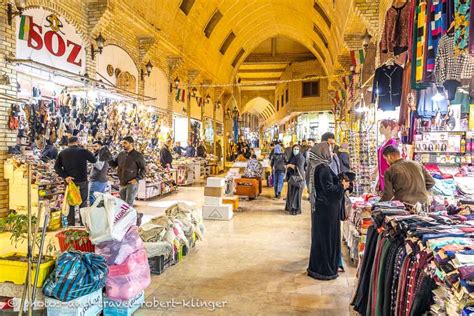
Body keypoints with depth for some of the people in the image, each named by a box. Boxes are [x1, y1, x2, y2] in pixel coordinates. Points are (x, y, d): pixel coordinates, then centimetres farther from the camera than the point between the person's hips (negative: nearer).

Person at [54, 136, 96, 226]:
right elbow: (94, 160, 2)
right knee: (83, 203, 7)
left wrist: (65, 176, -8)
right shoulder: (83, 151, -8)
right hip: (82, 181, -2)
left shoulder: (62, 153, 3)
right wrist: (88, 153, 15)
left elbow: (57, 167, -3)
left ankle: (71, 224, 14)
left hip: (69, 181, 3)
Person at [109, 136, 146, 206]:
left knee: (128, 205, -9)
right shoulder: (121, 154, 10)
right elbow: (114, 165, 14)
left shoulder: (138, 155, -6)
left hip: (132, 184, -6)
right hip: (122, 184, 6)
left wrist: (137, 179, -15)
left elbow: (143, 169, -5)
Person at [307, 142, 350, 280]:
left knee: (320, 238, 17)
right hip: (327, 210, -10)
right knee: (327, 237, 1)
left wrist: (340, 183, 11)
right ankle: (325, 271, 12)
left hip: (320, 208, 10)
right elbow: (329, 190, -22)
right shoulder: (323, 169, -19)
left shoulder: (319, 168, 11)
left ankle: (316, 268, 28)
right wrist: (342, 186, -8)